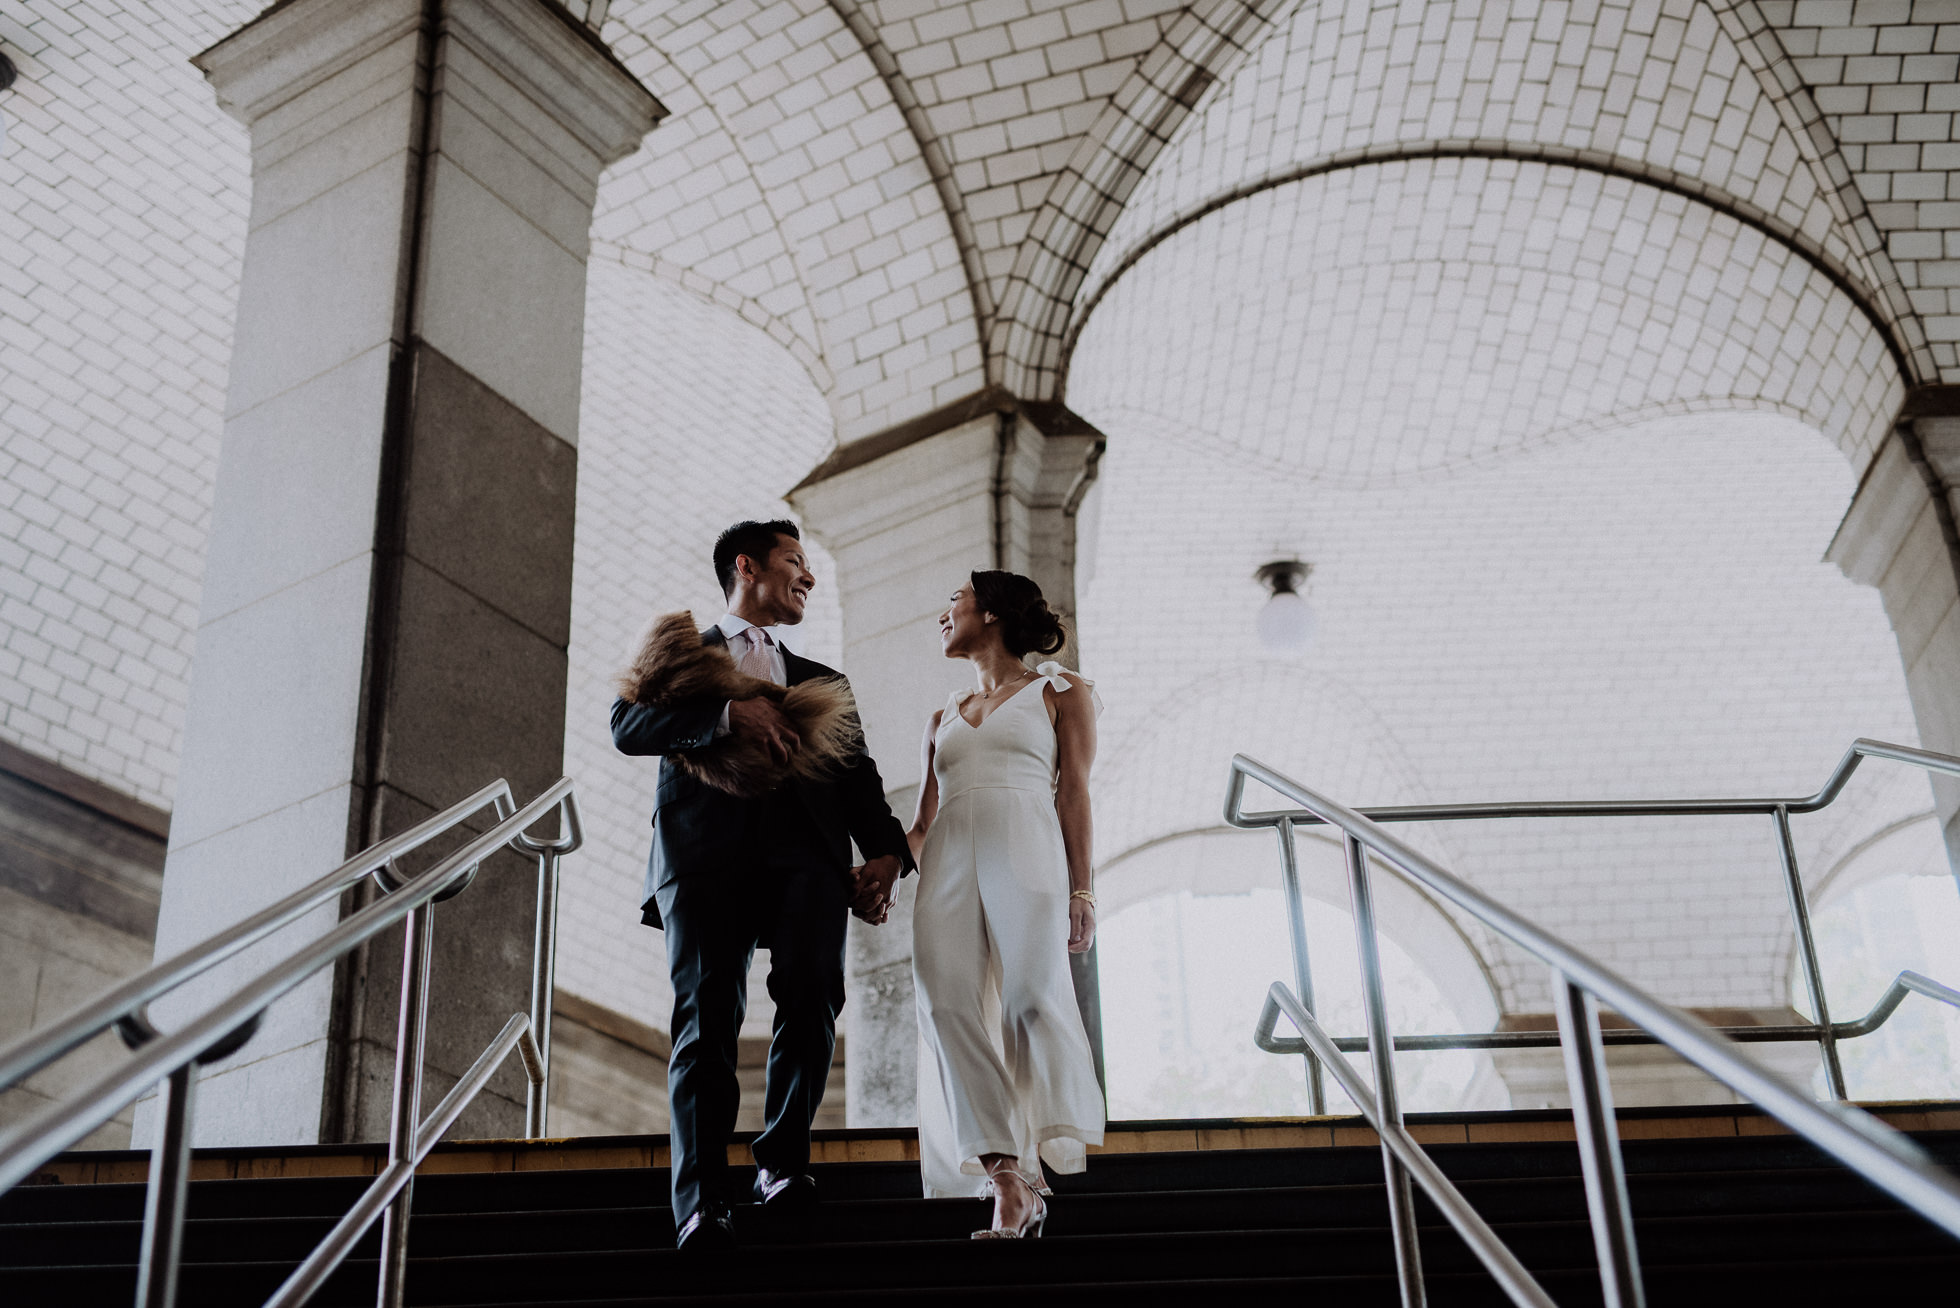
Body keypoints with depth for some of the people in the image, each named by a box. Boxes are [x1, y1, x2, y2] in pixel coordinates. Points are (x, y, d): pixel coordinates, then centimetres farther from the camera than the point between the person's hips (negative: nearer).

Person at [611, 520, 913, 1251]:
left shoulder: (822, 683, 33)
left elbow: (857, 773, 19)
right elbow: (628, 726, 3)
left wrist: (886, 850, 0)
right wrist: (725, 714, -12)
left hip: (806, 848, 3)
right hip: (707, 848, -3)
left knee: (812, 996, -16)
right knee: (706, 1017, -12)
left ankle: (782, 1161, 1)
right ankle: (702, 1204, -13)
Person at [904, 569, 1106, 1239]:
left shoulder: (1060, 692, 17)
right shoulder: (944, 717, 29)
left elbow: (1074, 793, 6)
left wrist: (1080, 890, -4)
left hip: (1027, 853, -3)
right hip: (948, 861, 4)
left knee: (1033, 996, -18)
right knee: (949, 1005, -13)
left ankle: (1033, 1167, -14)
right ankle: (1009, 1183, -14)